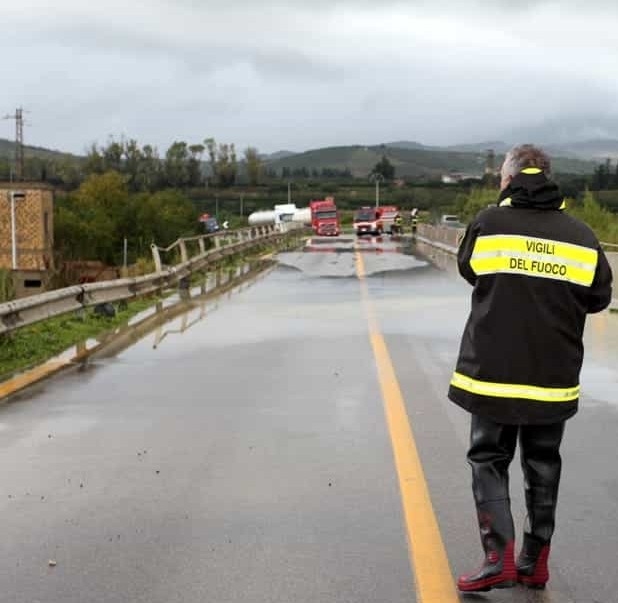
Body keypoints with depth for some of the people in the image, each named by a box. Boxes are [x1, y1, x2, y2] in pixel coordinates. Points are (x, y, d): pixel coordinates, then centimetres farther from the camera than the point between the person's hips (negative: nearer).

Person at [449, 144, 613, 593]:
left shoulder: (488, 224, -8)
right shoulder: (581, 236, -2)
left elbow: (467, 270, 9)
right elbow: (599, 297, 6)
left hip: (494, 373, -2)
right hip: (554, 376, 3)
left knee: (490, 460, 9)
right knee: (543, 466, 15)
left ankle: (500, 559, -3)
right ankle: (535, 563, 20)